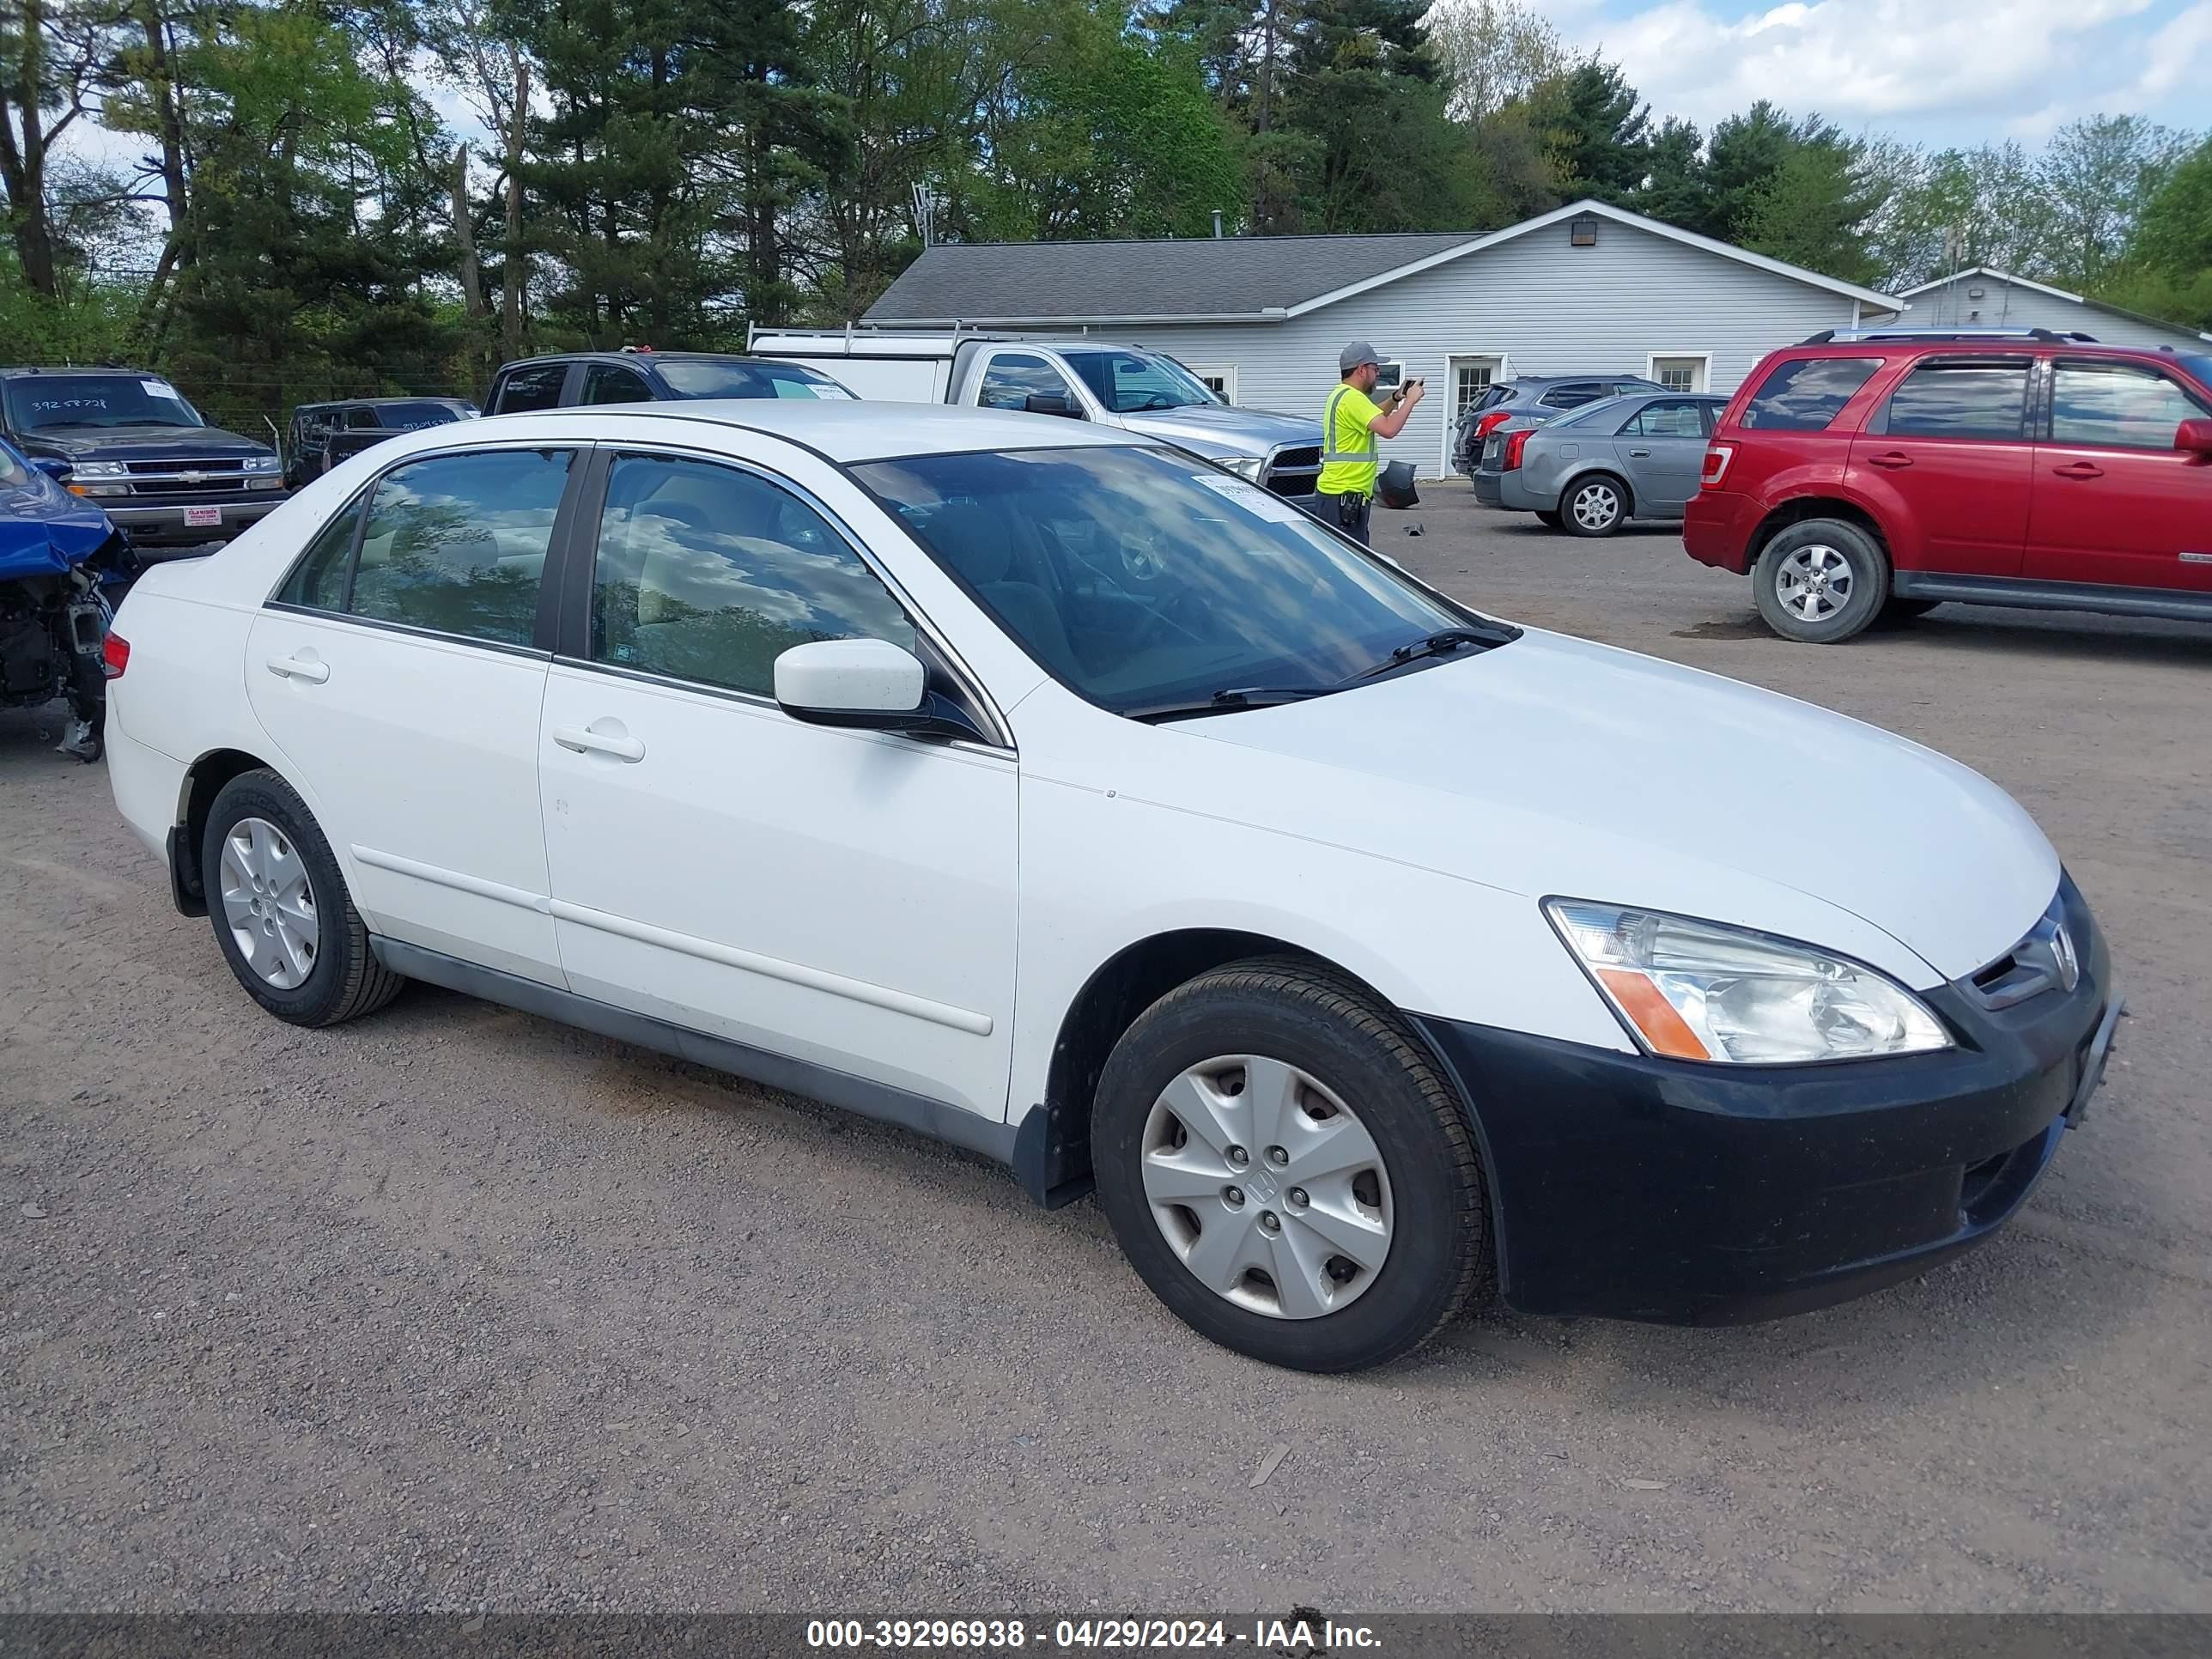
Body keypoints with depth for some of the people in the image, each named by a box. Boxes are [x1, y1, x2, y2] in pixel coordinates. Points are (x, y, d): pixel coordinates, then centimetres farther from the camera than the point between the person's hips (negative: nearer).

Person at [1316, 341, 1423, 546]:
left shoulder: (1341, 395, 18)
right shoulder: (1352, 398, -16)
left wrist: (1395, 399, 18)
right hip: (1343, 497, -11)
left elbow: (1373, 418, 34)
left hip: (1335, 493, 11)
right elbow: (1388, 429, -25)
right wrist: (1410, 400, -11)